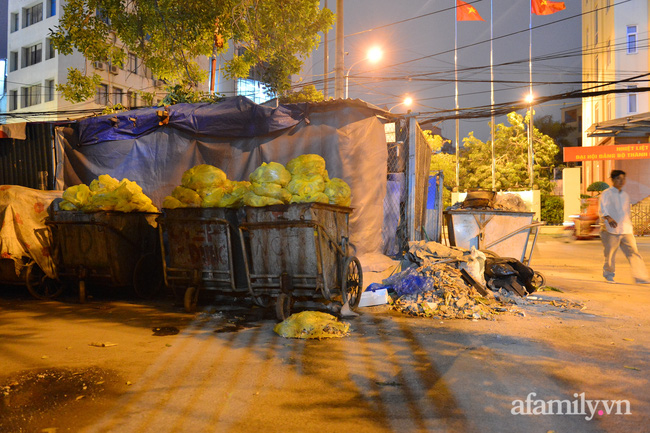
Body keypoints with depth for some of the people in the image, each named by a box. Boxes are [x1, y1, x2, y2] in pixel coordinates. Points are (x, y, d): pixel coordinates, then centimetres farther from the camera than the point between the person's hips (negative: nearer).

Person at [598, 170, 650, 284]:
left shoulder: (625, 195, 18)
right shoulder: (606, 194, -2)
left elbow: (628, 213, 26)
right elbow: (602, 209, -16)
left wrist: (630, 227, 23)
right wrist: (609, 219, -34)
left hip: (626, 231, 5)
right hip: (612, 231, -5)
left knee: (633, 252, -6)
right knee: (610, 254, 3)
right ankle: (608, 274, 23)